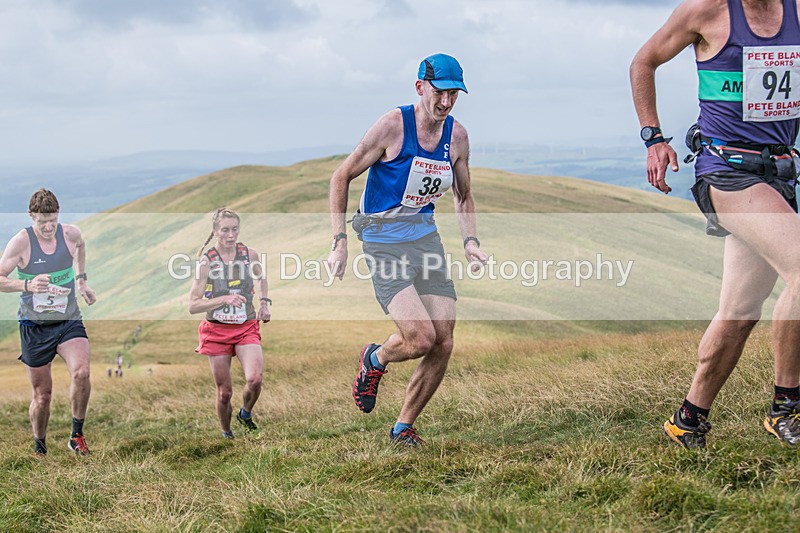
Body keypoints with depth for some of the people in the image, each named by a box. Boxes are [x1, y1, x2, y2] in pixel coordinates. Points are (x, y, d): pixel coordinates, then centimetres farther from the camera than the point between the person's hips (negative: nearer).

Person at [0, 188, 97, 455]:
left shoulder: (71, 233, -3)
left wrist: (81, 280, 18)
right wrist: (27, 285, -29)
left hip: (69, 321, 2)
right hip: (35, 326, -2)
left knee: (81, 373, -25)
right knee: (42, 395, 6)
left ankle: (77, 435, -7)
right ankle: (39, 448, 30)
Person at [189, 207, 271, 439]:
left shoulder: (250, 255, -2)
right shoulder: (207, 261, -10)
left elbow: (261, 276, 24)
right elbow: (193, 306, -12)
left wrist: (264, 302, 11)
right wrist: (224, 299, -23)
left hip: (246, 328, 1)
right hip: (217, 331, -1)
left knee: (254, 379, -21)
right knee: (224, 392, 3)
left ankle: (245, 415, 10)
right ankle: (226, 434, 28)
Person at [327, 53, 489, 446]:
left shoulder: (457, 136, 4)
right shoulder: (393, 126, -13)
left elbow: (463, 196, 20)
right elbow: (341, 177, -6)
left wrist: (470, 241, 3)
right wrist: (339, 242, -12)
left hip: (426, 237, 6)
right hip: (385, 242, -6)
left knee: (443, 345, -2)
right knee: (421, 337, -19)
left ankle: (403, 428, 16)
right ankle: (375, 360, 16)